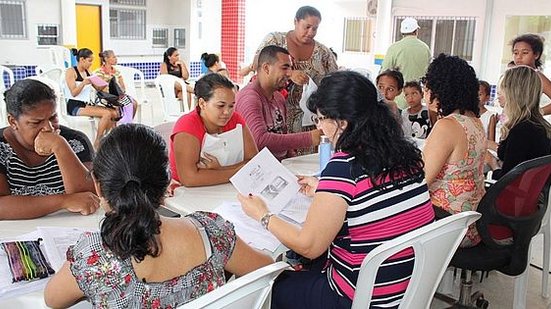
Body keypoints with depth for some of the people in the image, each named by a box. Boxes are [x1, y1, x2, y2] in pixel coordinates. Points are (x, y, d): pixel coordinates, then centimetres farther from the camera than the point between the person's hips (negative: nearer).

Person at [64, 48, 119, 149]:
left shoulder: (87, 72, 15)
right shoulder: (71, 71, -5)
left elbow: (98, 88, 18)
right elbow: (73, 93, -13)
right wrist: (84, 83, -27)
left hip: (87, 104, 7)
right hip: (75, 106, -7)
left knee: (114, 113, -11)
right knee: (106, 113, -26)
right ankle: (97, 143, -16)